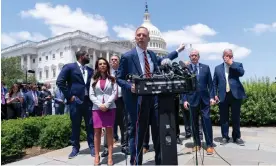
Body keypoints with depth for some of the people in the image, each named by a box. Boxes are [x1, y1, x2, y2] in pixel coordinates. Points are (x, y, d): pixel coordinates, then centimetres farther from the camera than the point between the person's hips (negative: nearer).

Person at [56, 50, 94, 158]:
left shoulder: (90, 70, 13)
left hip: (88, 101, 4)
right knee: (75, 125, 7)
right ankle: (75, 148, 20)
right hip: (75, 101, -3)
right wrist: (69, 96, -10)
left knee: (90, 125, 6)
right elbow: (60, 82, -8)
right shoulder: (69, 67, -1)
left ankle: (92, 146, 18)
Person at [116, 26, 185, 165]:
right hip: (137, 99, -5)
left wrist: (178, 51, 35)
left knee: (158, 130, 13)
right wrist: (130, 86, -21)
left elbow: (162, 60, 32)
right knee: (137, 133, 4)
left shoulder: (152, 55, 11)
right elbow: (119, 79, -3)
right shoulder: (127, 56, -6)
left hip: (154, 98, 6)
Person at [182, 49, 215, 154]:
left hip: (204, 99, 0)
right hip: (192, 99, 0)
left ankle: (209, 145, 7)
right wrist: (185, 99, -6)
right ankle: (197, 143, 21)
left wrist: (212, 97, -2)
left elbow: (210, 83, 7)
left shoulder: (206, 67, 8)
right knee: (194, 122, 8)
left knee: (206, 121, -2)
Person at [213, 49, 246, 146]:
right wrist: (215, 94, 1)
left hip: (235, 95, -1)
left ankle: (237, 137, 20)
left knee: (236, 118, 7)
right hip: (223, 96, 1)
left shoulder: (237, 65, 8)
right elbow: (214, 83, 10)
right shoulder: (218, 68, 11)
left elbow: (242, 73, -14)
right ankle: (225, 137, 15)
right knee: (224, 118, 5)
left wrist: (232, 64, -11)